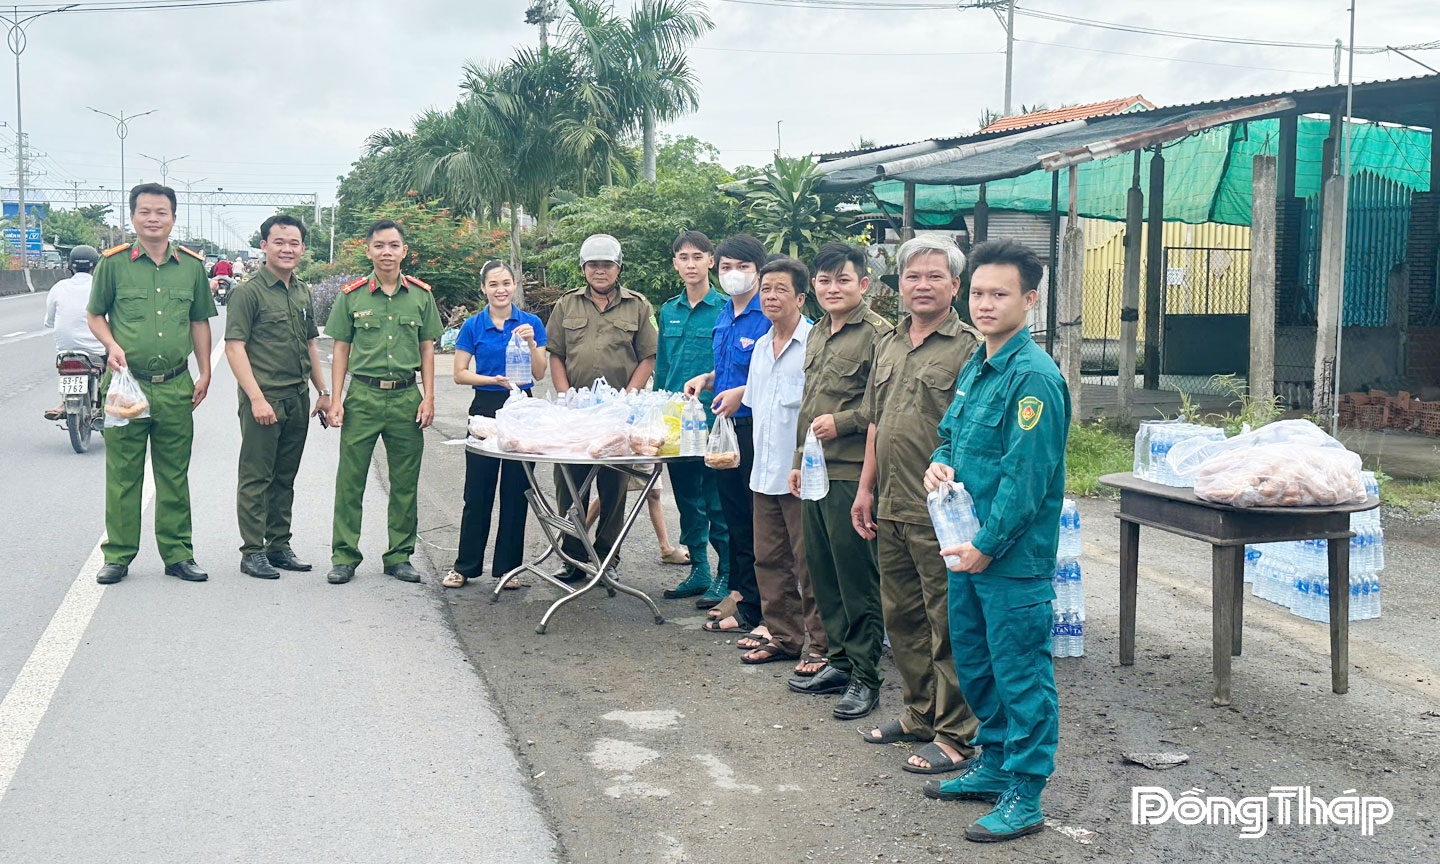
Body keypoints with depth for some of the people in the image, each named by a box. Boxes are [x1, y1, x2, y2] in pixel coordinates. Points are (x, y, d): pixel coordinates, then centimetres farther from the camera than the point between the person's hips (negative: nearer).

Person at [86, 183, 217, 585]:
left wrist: (204, 373, 8)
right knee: (122, 474, 3)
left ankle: (178, 554, 16)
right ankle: (118, 555, 14)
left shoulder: (192, 264, 7)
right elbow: (95, 314, 8)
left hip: (175, 386, 2)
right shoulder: (113, 262, 0)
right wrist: (112, 346, -10)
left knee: (175, 476, 8)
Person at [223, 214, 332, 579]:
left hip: (298, 399, 7)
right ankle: (252, 552, 6)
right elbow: (234, 347, -14)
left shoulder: (303, 292, 14)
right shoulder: (249, 291, -8)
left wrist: (323, 391, 17)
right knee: (256, 478, 0)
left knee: (285, 478, 14)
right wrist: (256, 397, -20)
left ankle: (279, 545, 23)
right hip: (263, 398, -7)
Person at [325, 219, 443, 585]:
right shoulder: (352, 295, 3)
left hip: (406, 398, 1)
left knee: (405, 483, 7)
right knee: (350, 481, 0)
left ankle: (399, 556, 17)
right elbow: (341, 350, 6)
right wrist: (336, 399, -1)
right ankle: (344, 557, 10)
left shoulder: (421, 294, 7)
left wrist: (428, 397, 2)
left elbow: (427, 348, 10)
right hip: (363, 396, -1)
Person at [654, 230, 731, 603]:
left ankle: (725, 576, 8)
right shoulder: (668, 311, 12)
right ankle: (698, 570, 23)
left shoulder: (726, 308, -4)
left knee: (718, 501, -2)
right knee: (687, 499, 12)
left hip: (713, 418, -6)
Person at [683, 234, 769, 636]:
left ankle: (766, 613, 5)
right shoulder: (724, 316, 15)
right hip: (726, 427, 9)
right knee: (736, 519, 15)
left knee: (761, 523, -4)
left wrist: (743, 392, -21)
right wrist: (706, 379, 9)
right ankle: (745, 604, 26)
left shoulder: (770, 316, -12)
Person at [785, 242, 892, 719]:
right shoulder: (818, 334, 16)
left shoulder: (877, 334, -10)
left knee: (858, 577, -2)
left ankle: (865, 675, 7)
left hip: (852, 473, -8)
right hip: (817, 472, 9)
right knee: (824, 574, 14)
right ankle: (840, 661, 26)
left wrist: (842, 422, -15)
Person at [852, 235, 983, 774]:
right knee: (901, 616, 17)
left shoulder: (969, 349, -8)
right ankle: (919, 713, 31)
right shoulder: (889, 345, 15)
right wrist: (866, 488, 17)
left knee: (948, 624, -1)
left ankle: (956, 735, 9)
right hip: (891, 508, 8)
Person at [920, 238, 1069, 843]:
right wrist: (939, 463, 2)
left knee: (1020, 676, 1)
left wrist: (986, 545, -17)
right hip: (970, 548, 9)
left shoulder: (1034, 376, -17)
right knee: (973, 664, 20)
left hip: (1014, 559, -9)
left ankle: (1024, 798, 13)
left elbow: (1026, 476, -21)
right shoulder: (974, 368, 11)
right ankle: (993, 766, 37)